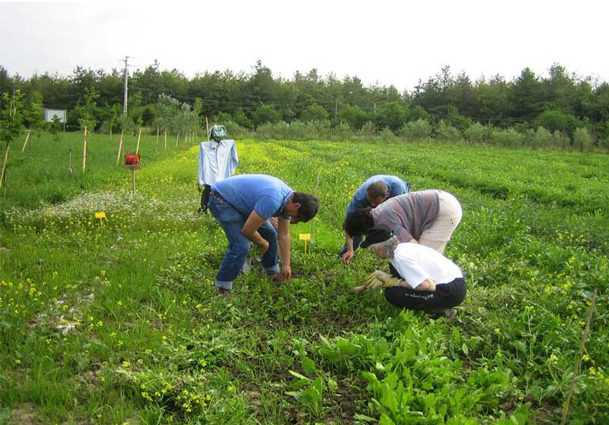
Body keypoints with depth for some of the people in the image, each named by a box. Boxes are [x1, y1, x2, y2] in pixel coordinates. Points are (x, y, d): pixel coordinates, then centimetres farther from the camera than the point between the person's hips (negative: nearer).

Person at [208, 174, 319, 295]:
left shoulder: (287, 199, -5)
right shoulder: (272, 200, -36)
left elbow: (284, 236, 4)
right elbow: (247, 231, -29)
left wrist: (286, 266, 4)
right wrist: (263, 243, -9)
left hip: (240, 200, 10)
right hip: (221, 199, -9)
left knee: (270, 234, 12)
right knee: (241, 245, -21)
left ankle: (272, 272, 31)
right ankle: (222, 289, -7)